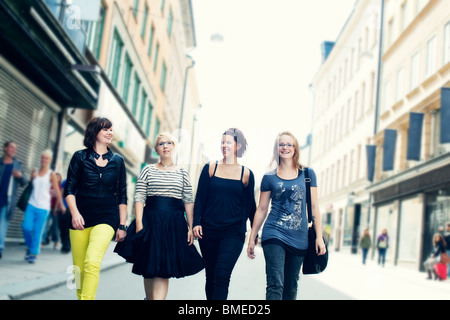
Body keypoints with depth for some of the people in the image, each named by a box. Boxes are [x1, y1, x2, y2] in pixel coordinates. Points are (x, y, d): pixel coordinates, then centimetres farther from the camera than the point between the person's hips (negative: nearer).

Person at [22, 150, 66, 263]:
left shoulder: (51, 175, -1)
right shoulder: (34, 172, 12)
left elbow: (57, 191, 0)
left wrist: (61, 205, 1)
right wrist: (32, 177, 5)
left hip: (43, 207, -3)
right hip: (31, 204, 3)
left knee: (37, 231, -4)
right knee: (26, 226, -10)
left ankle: (34, 254, 5)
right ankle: (29, 246, 15)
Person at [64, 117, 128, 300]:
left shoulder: (118, 160, 11)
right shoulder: (80, 157, 7)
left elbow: (122, 196, 12)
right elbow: (69, 189, 4)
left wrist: (122, 225, 7)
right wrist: (74, 213, -12)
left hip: (106, 216, -1)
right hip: (81, 216, 1)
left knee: (92, 262, -22)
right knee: (79, 269, 2)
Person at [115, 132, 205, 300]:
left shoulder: (182, 173, 10)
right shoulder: (148, 170, 8)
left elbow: (189, 201, 8)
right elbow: (139, 198, 2)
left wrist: (191, 228, 0)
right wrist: (139, 224, -9)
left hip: (174, 224, 0)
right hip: (150, 221, 0)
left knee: (163, 270, -7)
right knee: (148, 269, 6)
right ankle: (149, 297, 25)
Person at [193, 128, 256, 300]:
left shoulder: (246, 174, 5)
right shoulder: (210, 168, 6)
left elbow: (250, 205, 11)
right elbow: (199, 198, 5)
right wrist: (196, 223, -5)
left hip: (234, 232, -2)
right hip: (208, 231, 2)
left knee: (222, 275, -15)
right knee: (211, 276, 9)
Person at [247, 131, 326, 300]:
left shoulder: (307, 174, 8)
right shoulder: (269, 177, 6)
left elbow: (314, 207, 7)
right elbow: (261, 210, 10)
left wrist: (319, 237, 1)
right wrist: (252, 238, 10)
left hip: (299, 238, 2)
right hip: (274, 235, -2)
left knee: (291, 288, 10)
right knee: (275, 285, -13)